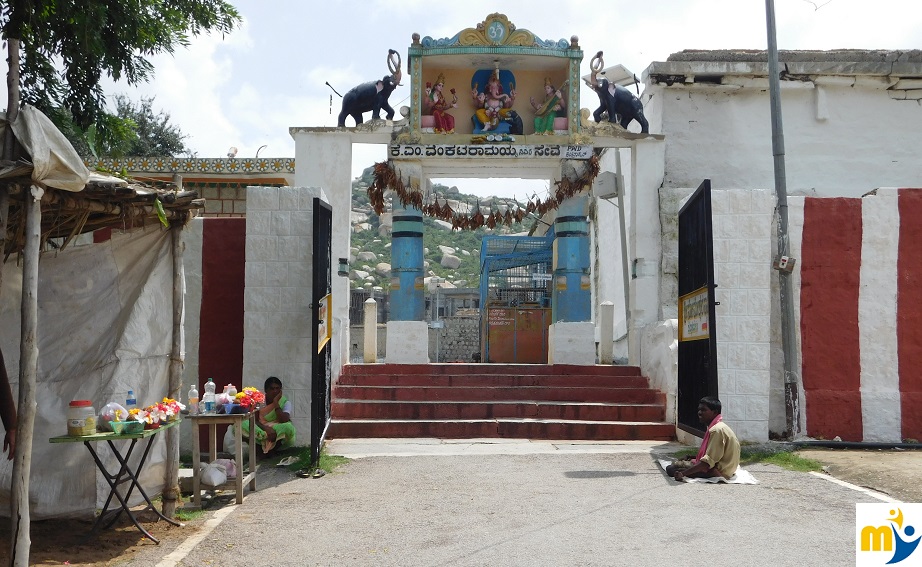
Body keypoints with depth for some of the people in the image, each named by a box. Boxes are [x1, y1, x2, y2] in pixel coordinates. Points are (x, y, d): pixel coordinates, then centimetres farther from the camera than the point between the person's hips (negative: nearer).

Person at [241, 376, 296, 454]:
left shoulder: (285, 402, -1)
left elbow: (284, 420, -17)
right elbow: (254, 420, -8)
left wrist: (276, 403, -16)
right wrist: (266, 428, -27)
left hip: (279, 432, -1)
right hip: (261, 430, 2)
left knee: (289, 427, -36)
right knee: (243, 423, -26)